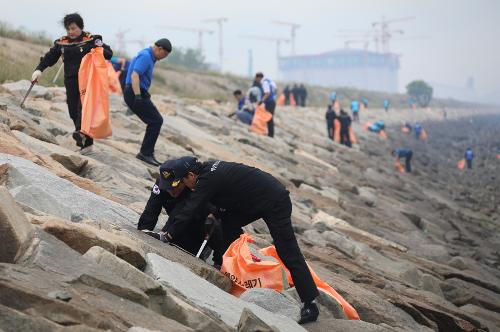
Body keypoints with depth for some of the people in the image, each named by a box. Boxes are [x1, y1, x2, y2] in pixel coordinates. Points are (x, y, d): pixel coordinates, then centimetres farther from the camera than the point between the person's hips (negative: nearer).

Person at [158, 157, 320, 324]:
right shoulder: (209, 168, 8)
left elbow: (189, 211, -19)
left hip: (275, 202, -10)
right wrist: (214, 215, 10)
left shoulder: (208, 179, -19)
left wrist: (169, 234, -12)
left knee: (288, 253, -10)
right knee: (229, 222, 10)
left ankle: (311, 304, -9)